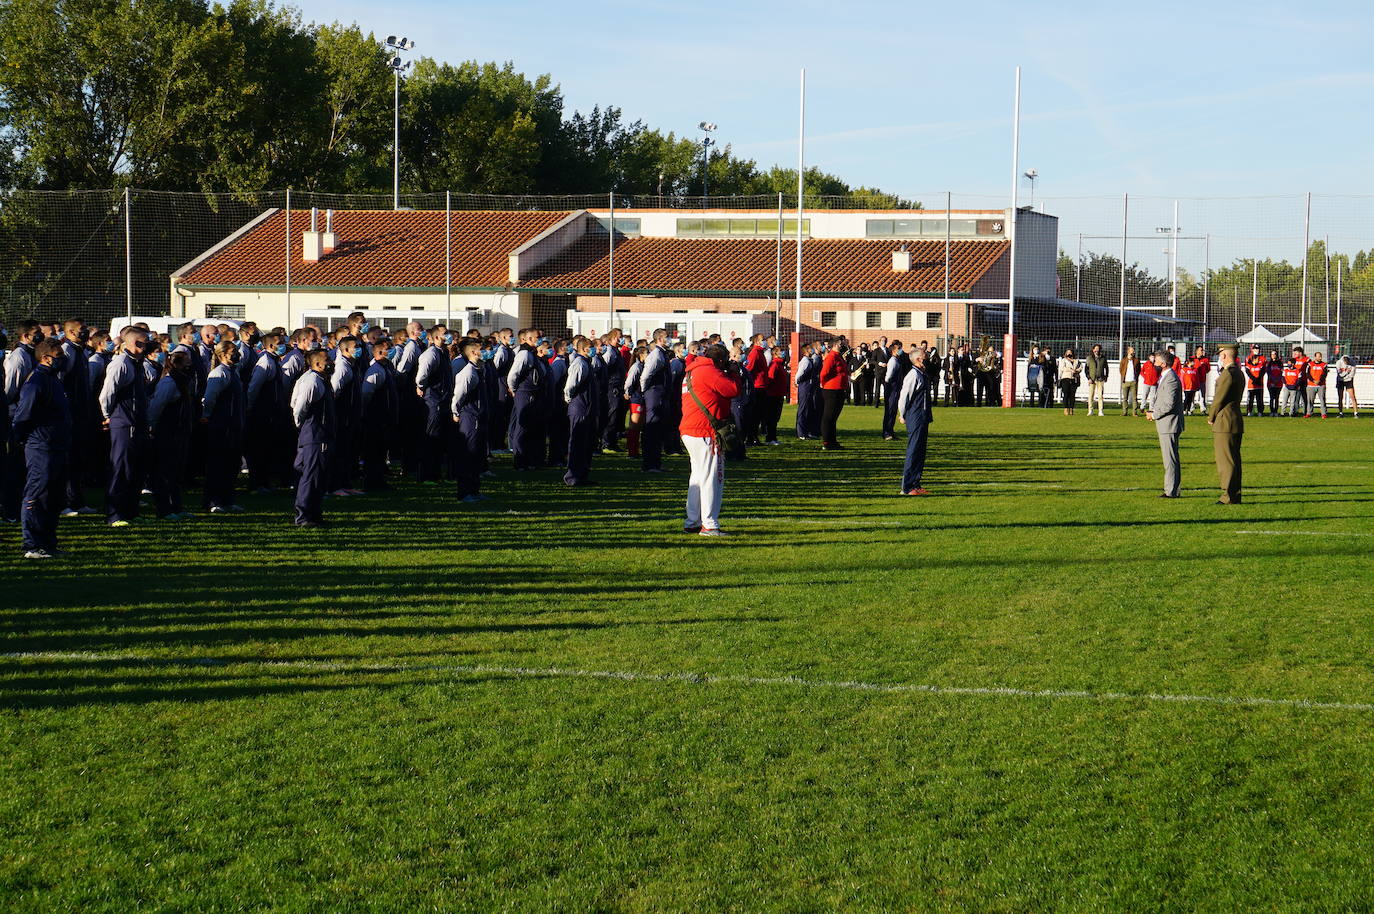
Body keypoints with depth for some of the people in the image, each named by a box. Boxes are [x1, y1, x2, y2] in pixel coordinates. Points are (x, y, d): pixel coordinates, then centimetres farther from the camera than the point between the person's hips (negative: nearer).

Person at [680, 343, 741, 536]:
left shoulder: (692, 372, 19)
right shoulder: (709, 372, -12)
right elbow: (733, 390, -16)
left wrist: (730, 375, 16)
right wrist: (735, 374, 2)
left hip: (689, 431, 10)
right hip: (705, 433, -10)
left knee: (698, 477, 17)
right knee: (712, 478, -8)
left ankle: (692, 522, 19)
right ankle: (709, 525, -9)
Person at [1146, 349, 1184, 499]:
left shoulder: (1171, 380, -18)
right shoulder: (1163, 377, 16)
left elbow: (1169, 404, -23)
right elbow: (1157, 398, 22)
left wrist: (1154, 414, -12)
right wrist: (1151, 410, 5)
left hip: (1169, 425, -11)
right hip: (1165, 425, 11)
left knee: (1170, 459, -8)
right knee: (1169, 458, 13)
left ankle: (1171, 491, -6)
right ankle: (1171, 490, 18)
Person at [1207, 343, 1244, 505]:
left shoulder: (1228, 373, -16)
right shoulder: (1239, 374, 16)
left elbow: (1219, 398, -14)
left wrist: (1211, 417, -2)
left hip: (1225, 423, -10)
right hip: (1237, 423, 10)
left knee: (1226, 461, -7)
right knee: (1233, 460, 12)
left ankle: (1229, 496, -7)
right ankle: (1235, 495, 16)